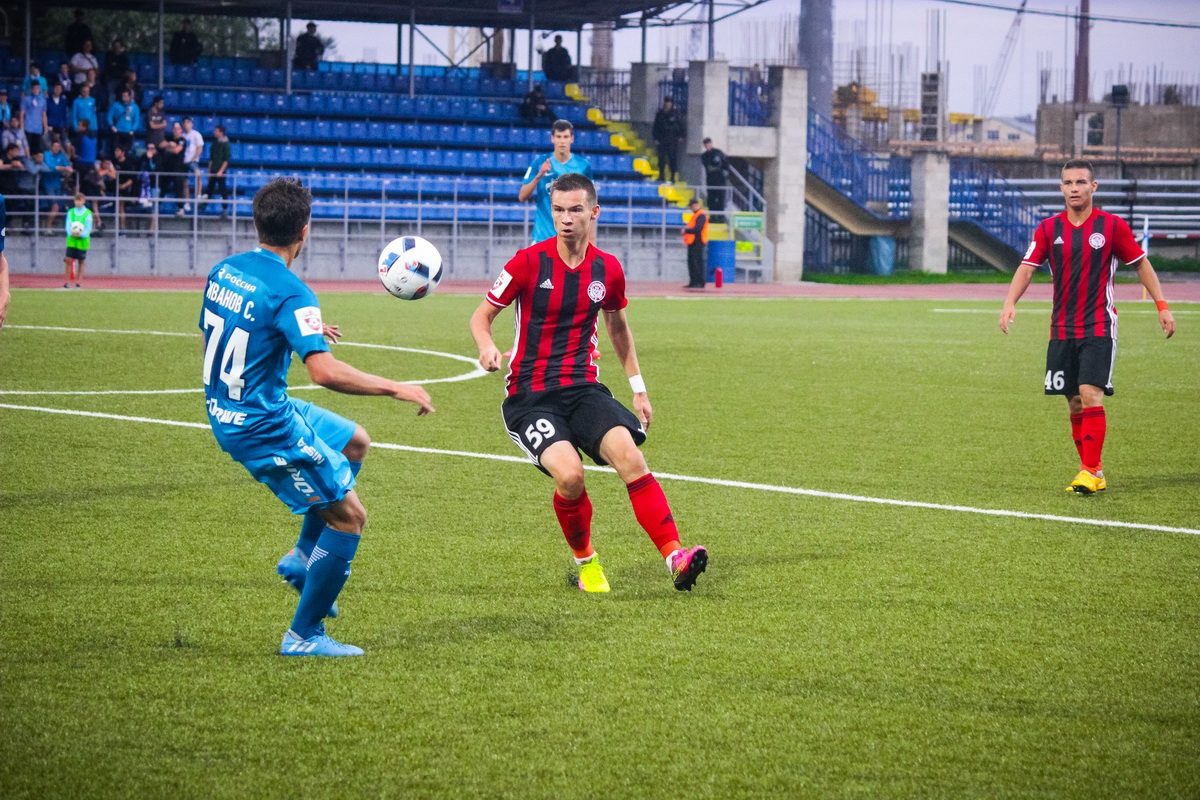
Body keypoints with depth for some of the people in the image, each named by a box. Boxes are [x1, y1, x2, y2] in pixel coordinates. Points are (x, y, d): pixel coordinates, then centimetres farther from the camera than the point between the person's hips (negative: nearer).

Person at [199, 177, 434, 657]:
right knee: (350, 517, 2)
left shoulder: (224, 270, 3)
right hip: (264, 427, -9)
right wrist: (397, 389, -25)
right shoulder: (291, 293, -23)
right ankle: (303, 636, 7)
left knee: (355, 442, 25)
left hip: (226, 414, 9)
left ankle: (304, 556, 23)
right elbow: (325, 372, -34)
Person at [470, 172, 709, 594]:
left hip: (583, 388, 3)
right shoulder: (529, 261, -6)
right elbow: (482, 314, 2)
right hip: (529, 395, -3)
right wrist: (487, 346, -20)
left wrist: (638, 386, 24)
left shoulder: (607, 270, 5)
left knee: (629, 456, -24)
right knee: (569, 474, -27)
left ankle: (676, 557, -27)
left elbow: (617, 325, 23)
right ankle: (585, 560, 1)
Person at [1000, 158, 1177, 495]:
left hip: (1099, 328, -4)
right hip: (1062, 330, 4)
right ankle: (1094, 472, 15)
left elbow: (1141, 264, 5)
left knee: (1091, 396, -17)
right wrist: (1010, 302, -21)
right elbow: (1027, 267, -4)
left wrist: (1162, 306, 0)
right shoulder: (1048, 229, 4)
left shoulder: (1112, 226, -2)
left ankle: (1090, 472, -15)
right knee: (1075, 404, 5)